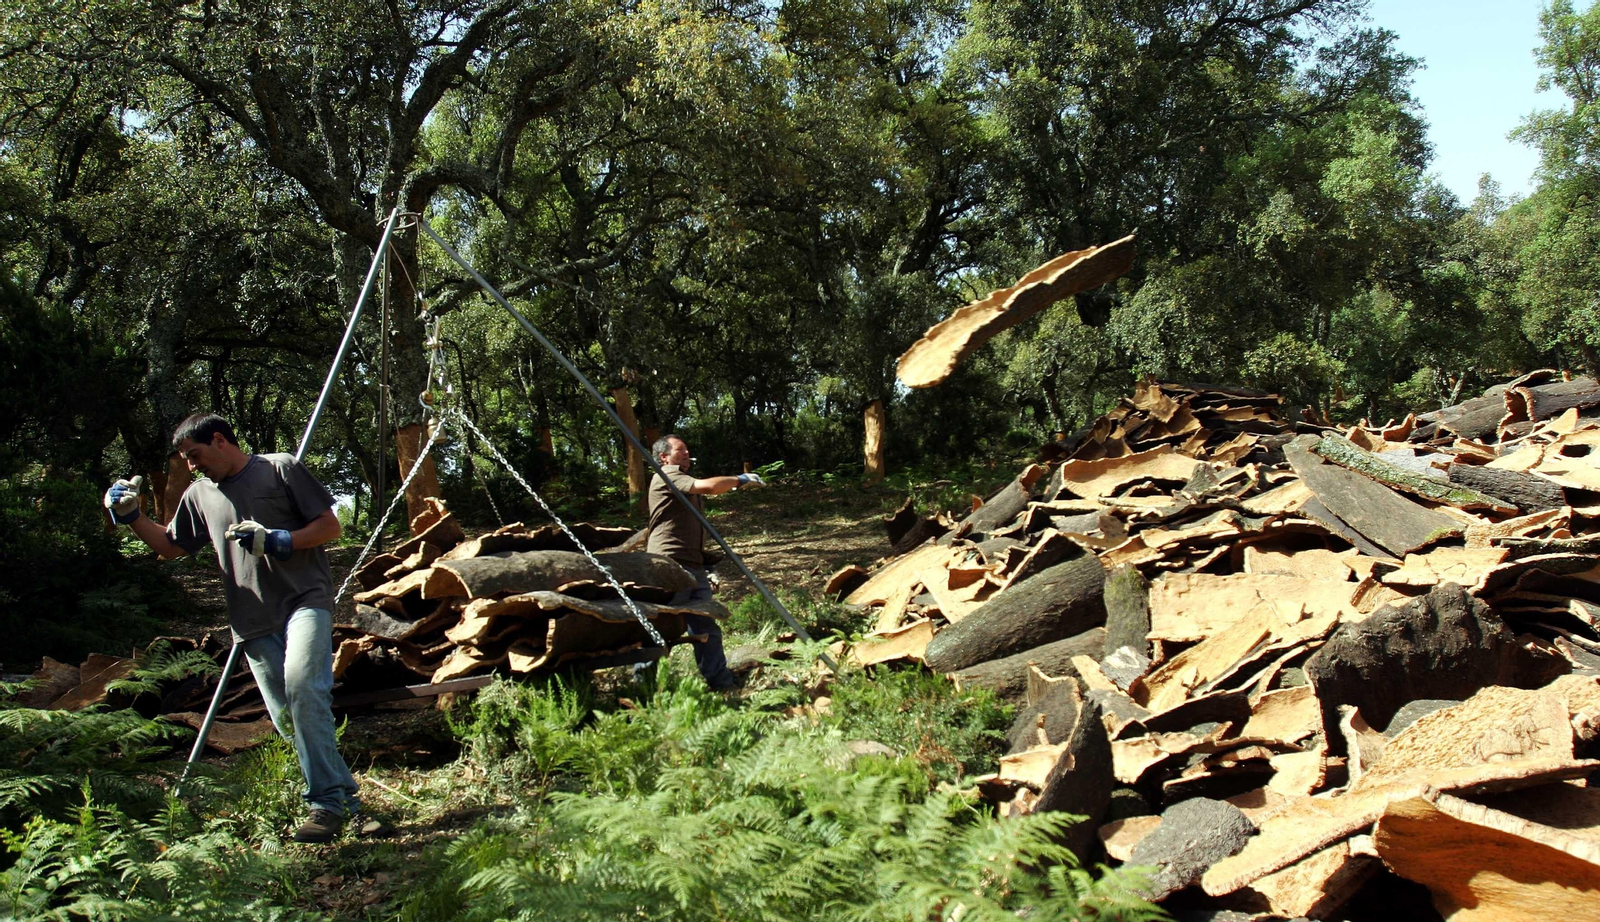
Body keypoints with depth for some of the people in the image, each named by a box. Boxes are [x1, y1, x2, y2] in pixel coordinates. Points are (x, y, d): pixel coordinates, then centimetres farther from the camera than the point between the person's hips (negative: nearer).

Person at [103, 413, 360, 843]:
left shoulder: (281, 469, 4)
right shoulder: (200, 495, 18)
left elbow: (330, 525, 1)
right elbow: (172, 545, 31)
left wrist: (277, 541, -12)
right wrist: (131, 518, 16)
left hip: (305, 600, -6)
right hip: (254, 621, 6)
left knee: (302, 687, -26)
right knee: (285, 718, 1)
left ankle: (327, 802, -22)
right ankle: (344, 795, 14)